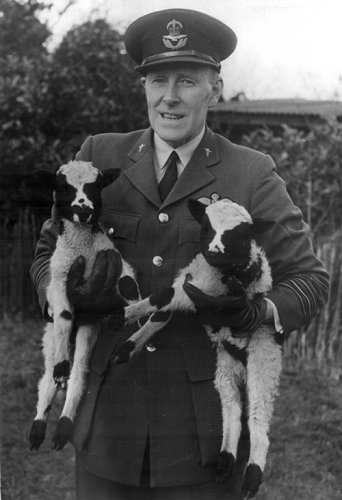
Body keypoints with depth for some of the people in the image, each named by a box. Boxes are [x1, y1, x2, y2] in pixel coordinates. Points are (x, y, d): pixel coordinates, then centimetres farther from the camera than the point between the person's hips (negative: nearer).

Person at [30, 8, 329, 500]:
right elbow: (48, 252, 11)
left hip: (205, 422, -1)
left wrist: (260, 314, -19)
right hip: (108, 417, 2)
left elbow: (309, 278, 2)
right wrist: (65, 289, -12)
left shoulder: (252, 175, 0)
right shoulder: (100, 158, 5)